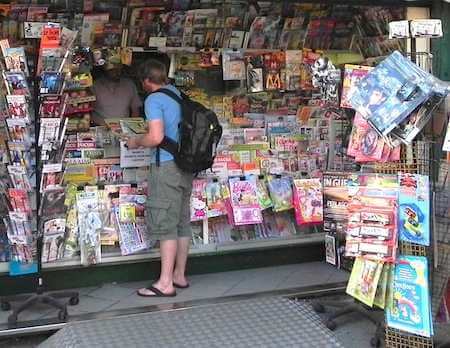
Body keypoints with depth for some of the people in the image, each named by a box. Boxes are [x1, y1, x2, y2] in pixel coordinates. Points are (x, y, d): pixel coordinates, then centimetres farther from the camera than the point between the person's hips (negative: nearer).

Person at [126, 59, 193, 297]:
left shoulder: (153, 100, -10)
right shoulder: (176, 93, 14)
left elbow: (156, 137, -19)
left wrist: (136, 142, -1)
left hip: (167, 165, -8)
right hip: (186, 165, 8)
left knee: (165, 224, -6)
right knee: (182, 221, 12)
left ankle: (165, 283, -4)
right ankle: (179, 275, 22)